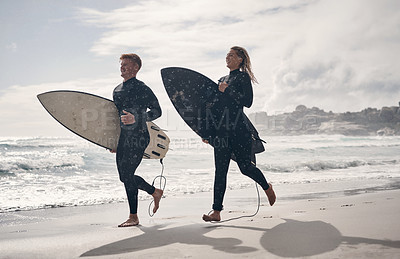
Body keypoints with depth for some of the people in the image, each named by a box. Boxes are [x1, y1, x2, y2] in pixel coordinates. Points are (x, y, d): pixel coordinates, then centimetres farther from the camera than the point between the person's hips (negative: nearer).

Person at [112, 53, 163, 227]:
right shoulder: (117, 90, 17)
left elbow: (157, 111, -8)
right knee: (125, 176, 10)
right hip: (123, 138, 8)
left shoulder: (142, 88, -7)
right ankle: (155, 192, 32)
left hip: (138, 137, -8)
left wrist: (136, 118, -23)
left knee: (127, 174, -10)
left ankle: (133, 217, 2)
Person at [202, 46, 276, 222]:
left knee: (245, 166, -1)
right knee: (220, 171, 0)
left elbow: (248, 102, -11)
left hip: (238, 129, -6)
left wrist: (227, 91, -11)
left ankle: (267, 187, 30)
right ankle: (216, 212, -1)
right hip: (221, 131, 6)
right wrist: (208, 132, 20)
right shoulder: (223, 80, 21)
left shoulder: (243, 77, 1)